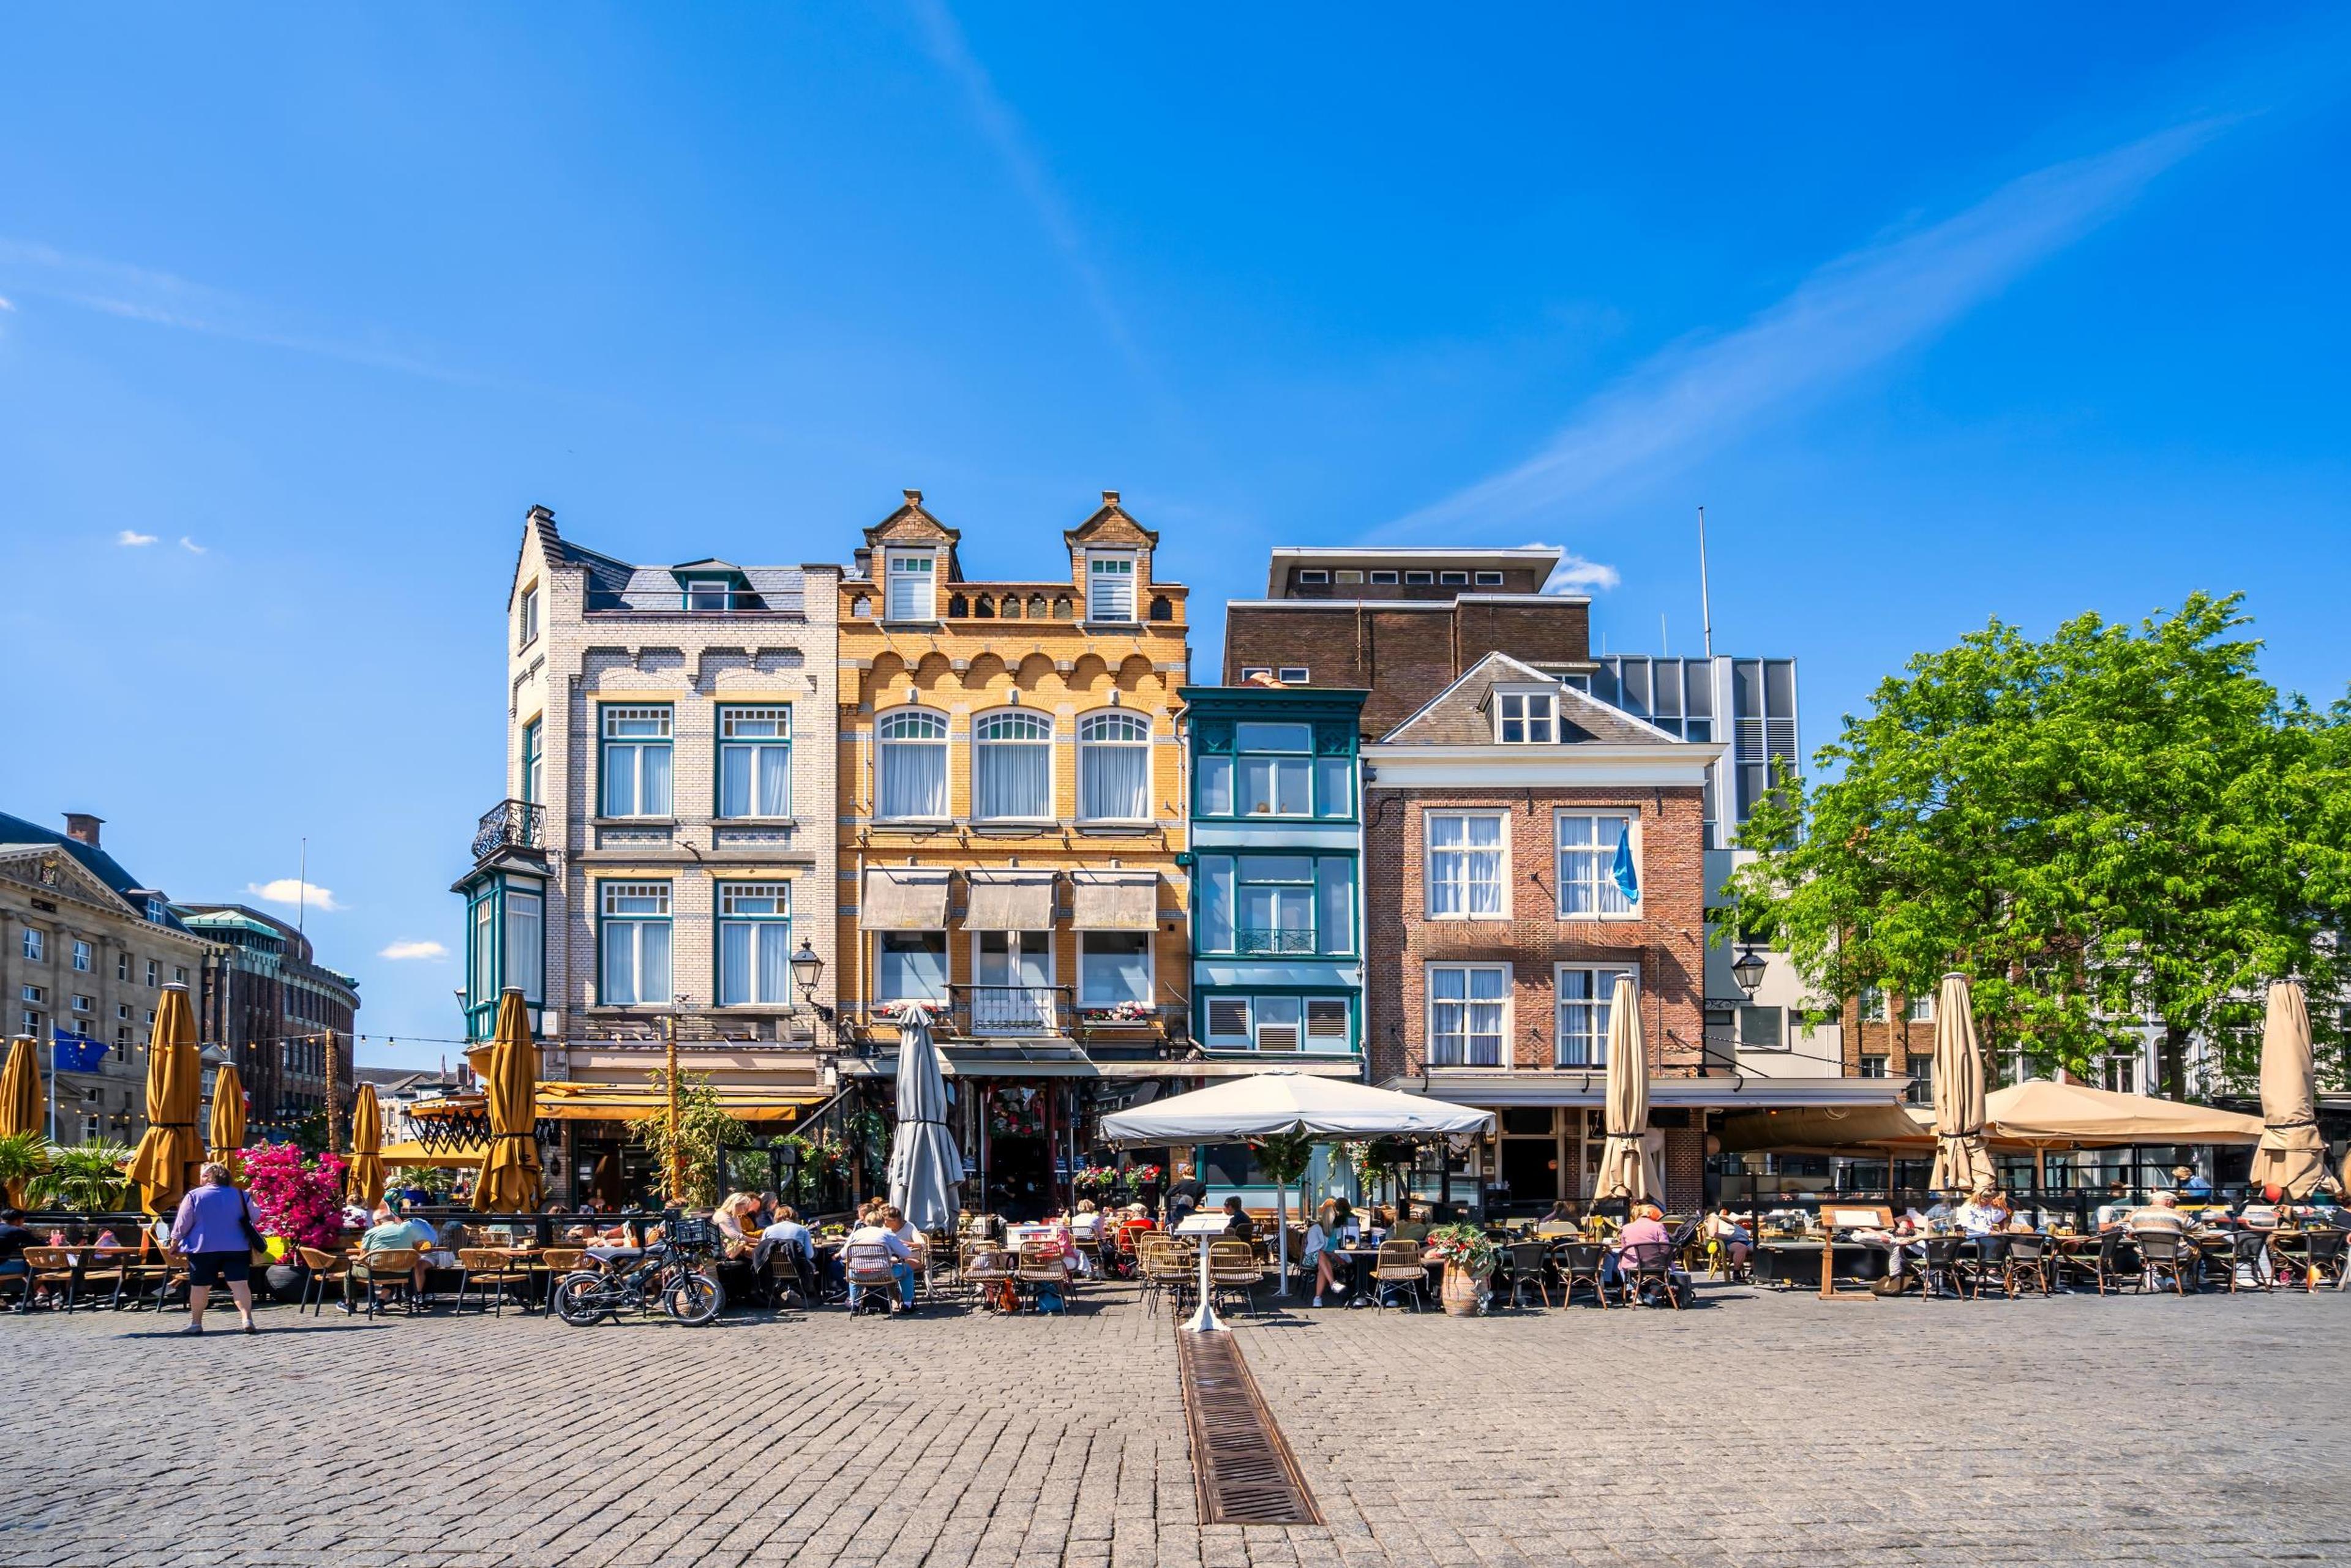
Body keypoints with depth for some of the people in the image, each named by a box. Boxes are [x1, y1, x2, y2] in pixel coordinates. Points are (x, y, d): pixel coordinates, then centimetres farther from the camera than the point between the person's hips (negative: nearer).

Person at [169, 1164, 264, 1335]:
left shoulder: (194, 1196, -3)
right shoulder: (240, 1196, 4)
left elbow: (182, 1225, 0)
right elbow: (255, 1218, 14)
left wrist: (174, 1243, 13)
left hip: (203, 1249, -1)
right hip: (237, 1248, 1)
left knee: (200, 1286, 9)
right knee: (240, 1284, -4)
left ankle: (196, 1323, 15)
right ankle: (247, 1319, -17)